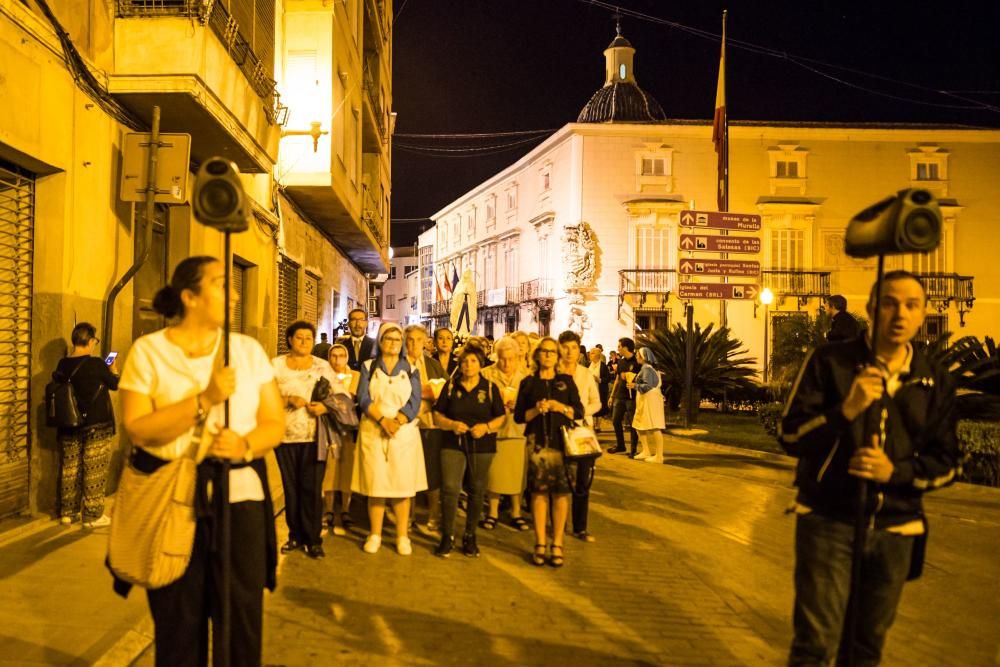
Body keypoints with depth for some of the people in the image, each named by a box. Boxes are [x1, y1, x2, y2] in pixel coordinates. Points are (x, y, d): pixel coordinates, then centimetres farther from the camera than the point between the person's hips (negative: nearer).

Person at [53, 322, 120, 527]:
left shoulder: (63, 365, 0)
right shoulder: (96, 364, -16)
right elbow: (115, 384, -1)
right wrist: (114, 371, 18)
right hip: (96, 426, -6)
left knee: (69, 468, 13)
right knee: (94, 471, 2)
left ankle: (68, 512, 24)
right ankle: (92, 515, 8)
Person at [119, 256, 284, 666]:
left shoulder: (248, 349, 6)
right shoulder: (148, 350, -1)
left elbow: (275, 424, 4)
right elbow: (137, 429, -11)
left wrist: (246, 445, -16)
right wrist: (205, 401, -20)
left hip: (239, 495, 2)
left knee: (242, 619, 6)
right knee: (177, 622, 10)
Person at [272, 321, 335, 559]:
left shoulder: (323, 366, 7)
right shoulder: (276, 365, 6)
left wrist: (325, 407, -13)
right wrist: (289, 399, -17)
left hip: (314, 436, -1)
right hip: (285, 435, 1)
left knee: (312, 488, -4)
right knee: (291, 486, 7)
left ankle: (313, 539, 5)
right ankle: (295, 535, 20)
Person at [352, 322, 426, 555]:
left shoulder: (411, 370, 10)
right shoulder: (368, 367, 9)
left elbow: (414, 403, -1)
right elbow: (363, 398, -4)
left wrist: (396, 422, -17)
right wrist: (383, 420, -18)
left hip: (404, 433, 0)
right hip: (373, 432, 0)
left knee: (403, 485, 0)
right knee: (375, 484, 0)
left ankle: (403, 536, 7)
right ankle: (375, 534, 12)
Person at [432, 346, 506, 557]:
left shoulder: (490, 388, 4)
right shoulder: (451, 386, 6)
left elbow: (500, 417, 4)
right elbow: (437, 415, 5)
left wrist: (486, 427, -14)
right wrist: (452, 424, -13)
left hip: (482, 445, 0)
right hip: (453, 443, 0)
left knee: (477, 491, 6)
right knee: (449, 489, -9)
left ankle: (470, 536, 20)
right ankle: (447, 536, 3)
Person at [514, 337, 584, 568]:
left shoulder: (566, 381, 10)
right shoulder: (528, 382, 10)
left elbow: (579, 411, 5)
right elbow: (518, 416, 6)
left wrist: (561, 407, -11)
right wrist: (536, 410, -11)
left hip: (563, 442, 0)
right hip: (537, 443, 0)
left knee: (561, 493, -3)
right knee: (539, 492, 0)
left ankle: (557, 545, 7)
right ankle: (540, 544, 10)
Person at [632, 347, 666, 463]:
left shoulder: (646, 369, -15)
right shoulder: (645, 368, 16)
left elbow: (647, 386, -22)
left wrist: (635, 386, -12)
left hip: (650, 400, -11)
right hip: (644, 401, 11)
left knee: (654, 428, -8)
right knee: (639, 426, 14)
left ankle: (659, 456, -7)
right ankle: (646, 452, 21)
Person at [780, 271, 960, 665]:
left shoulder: (935, 381, 3)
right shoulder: (830, 361, -7)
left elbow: (945, 464, 5)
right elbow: (790, 436, -10)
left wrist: (895, 471, -14)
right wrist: (846, 410, -25)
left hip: (895, 529, 4)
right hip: (828, 520, -3)